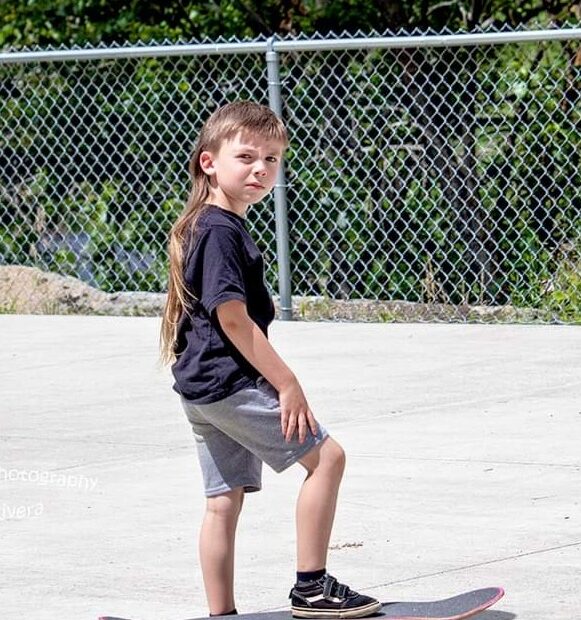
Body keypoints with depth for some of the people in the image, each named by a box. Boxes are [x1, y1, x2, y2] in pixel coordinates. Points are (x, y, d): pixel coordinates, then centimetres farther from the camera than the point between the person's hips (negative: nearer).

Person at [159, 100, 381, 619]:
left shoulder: (203, 227, 17)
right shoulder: (221, 232, -15)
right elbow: (233, 318, -20)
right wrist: (287, 383, -16)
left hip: (203, 387, 10)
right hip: (230, 383, -10)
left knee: (225, 498, 12)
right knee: (326, 455, -7)